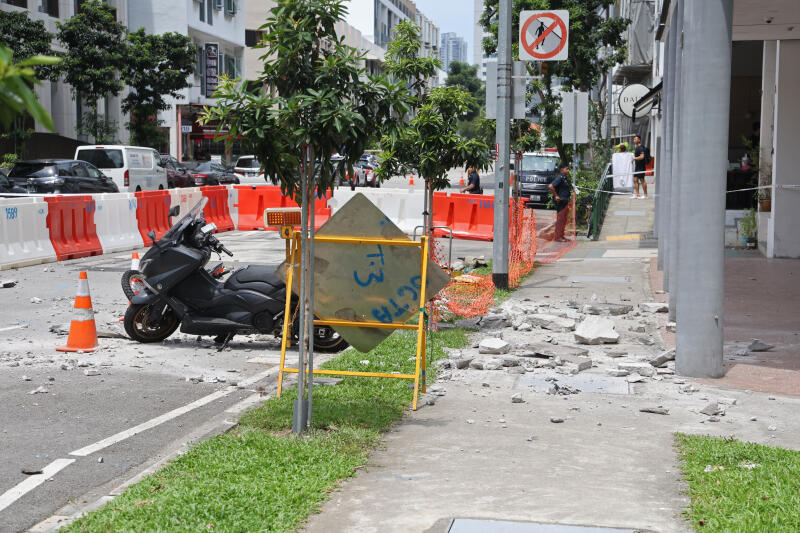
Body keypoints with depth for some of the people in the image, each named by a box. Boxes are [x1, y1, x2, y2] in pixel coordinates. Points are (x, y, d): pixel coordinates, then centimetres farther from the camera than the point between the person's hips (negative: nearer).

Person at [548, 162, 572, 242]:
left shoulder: (565, 178, 14)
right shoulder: (560, 177, -15)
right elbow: (550, 186, -25)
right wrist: (556, 196, -19)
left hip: (565, 201, 10)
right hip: (561, 201, -10)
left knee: (564, 220, 13)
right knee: (560, 219, -7)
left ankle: (561, 236, 19)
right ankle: (557, 237, -3)